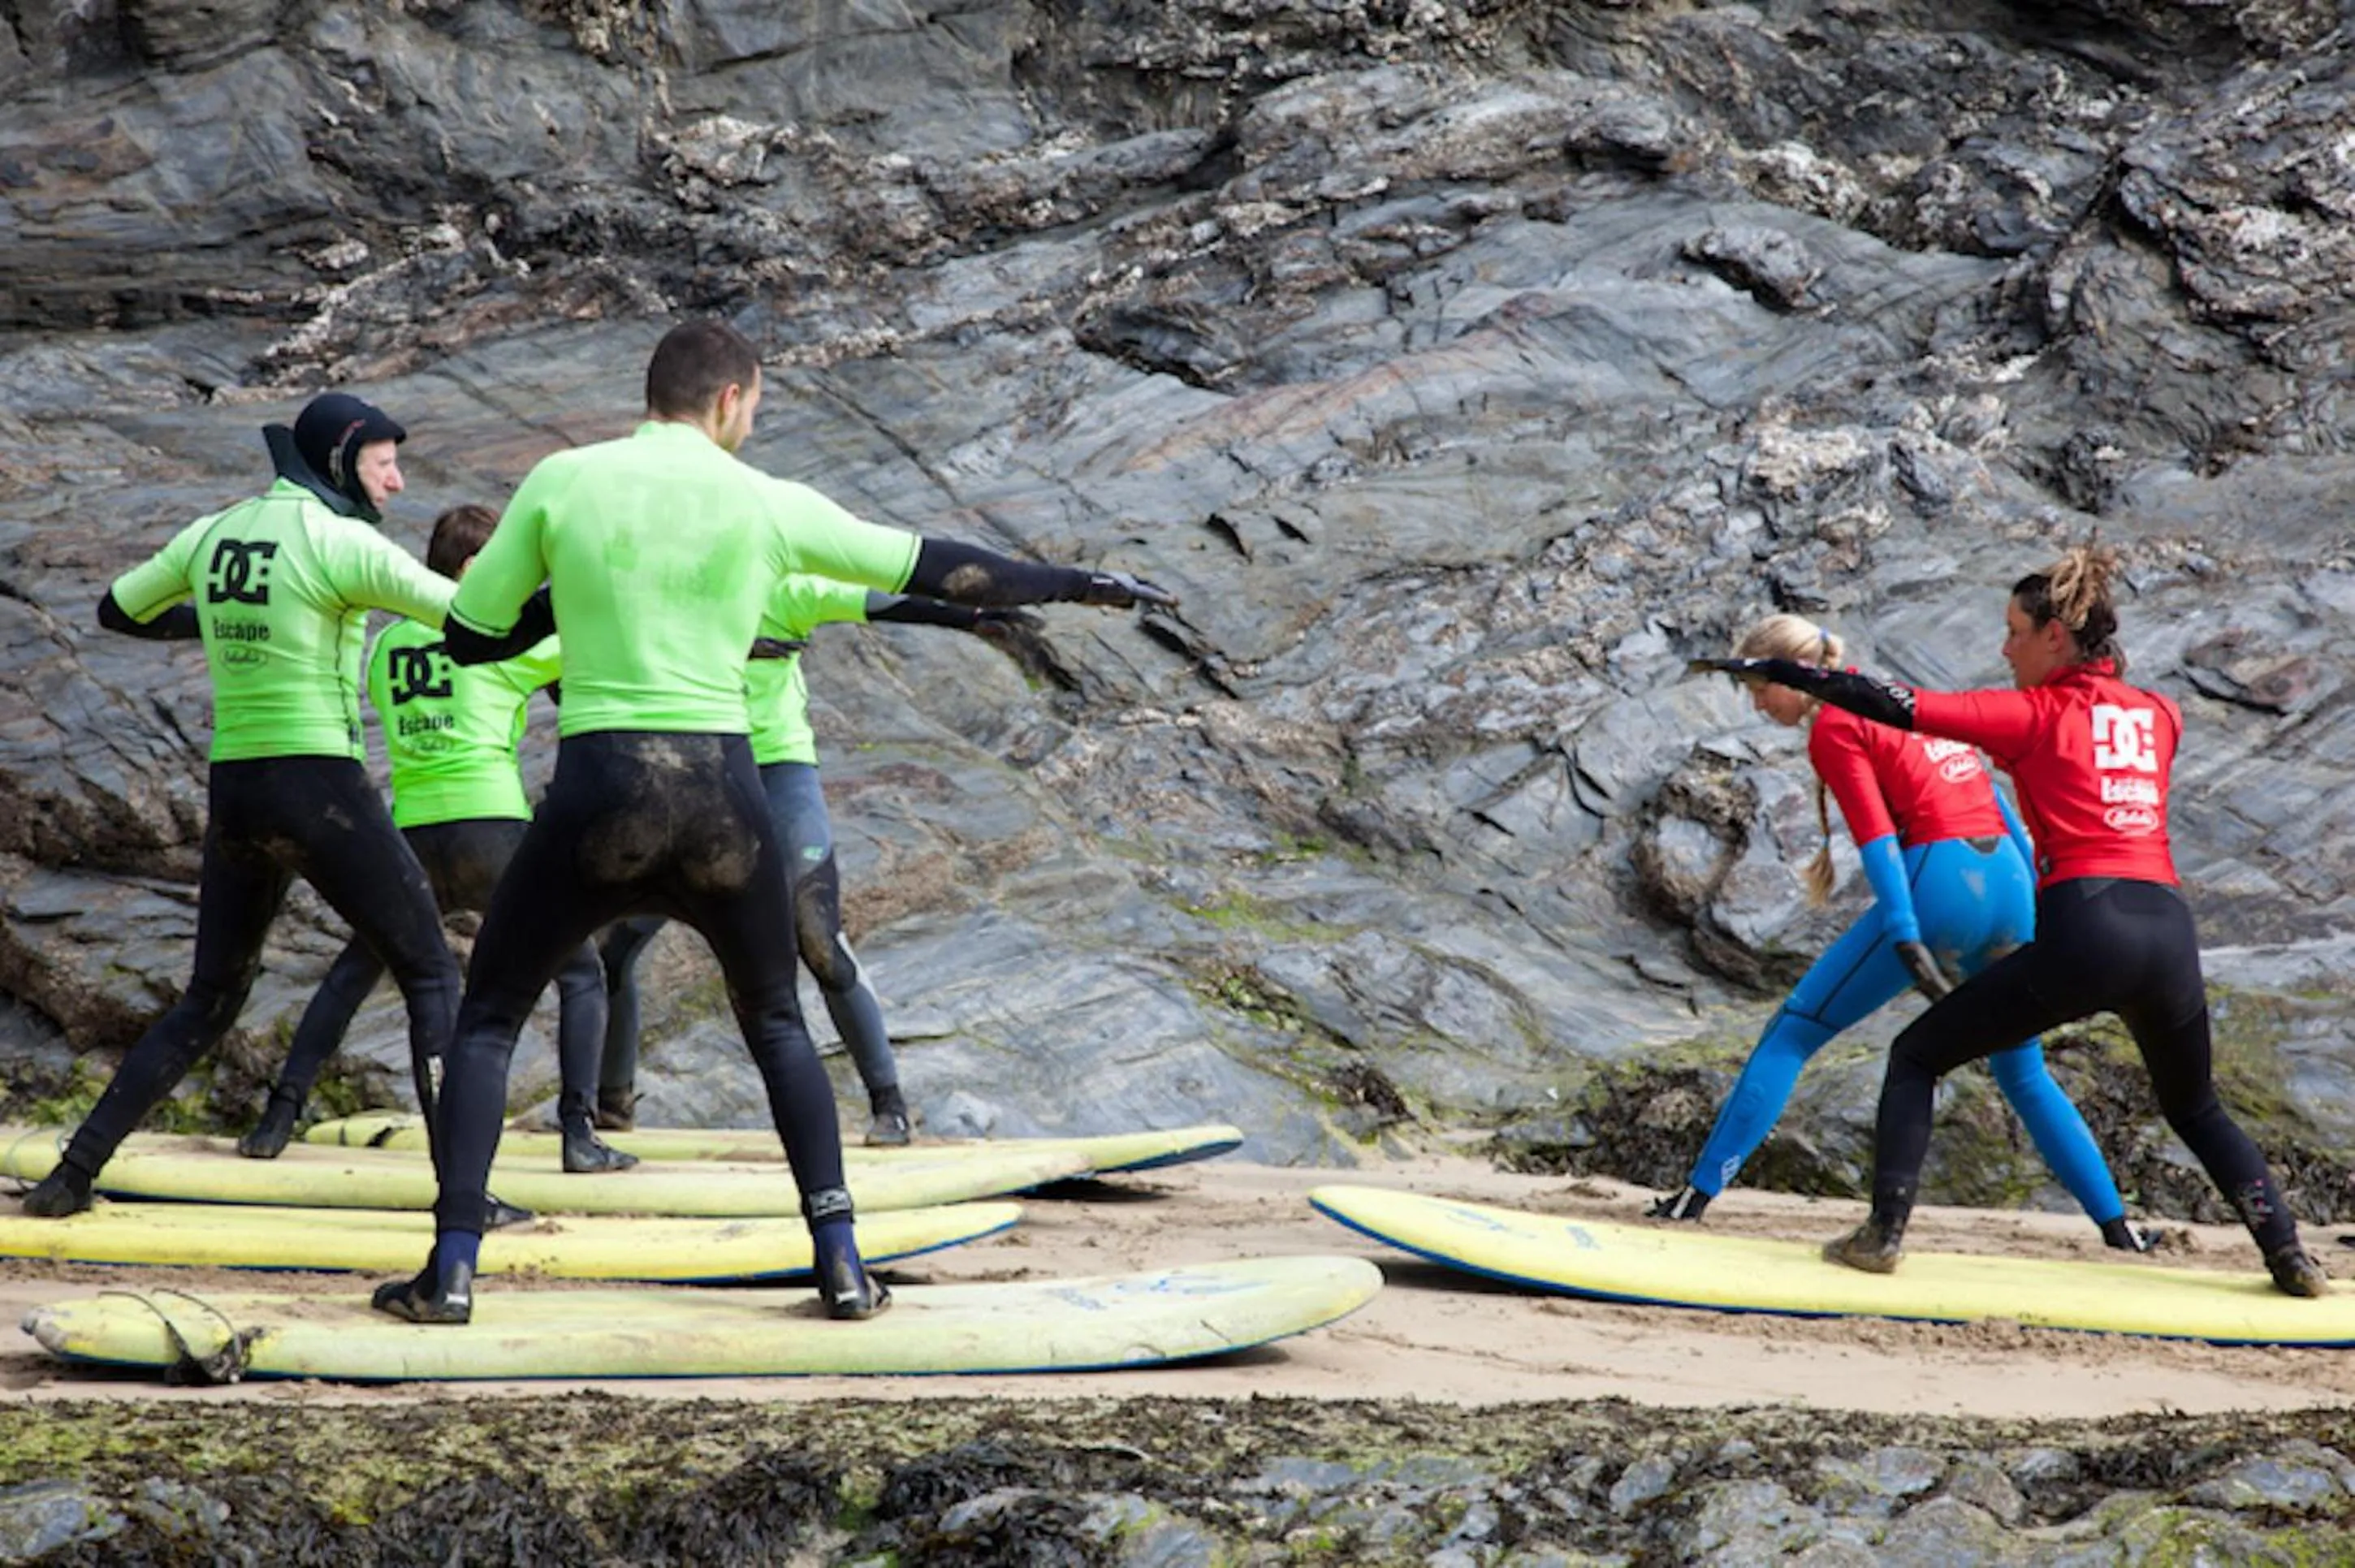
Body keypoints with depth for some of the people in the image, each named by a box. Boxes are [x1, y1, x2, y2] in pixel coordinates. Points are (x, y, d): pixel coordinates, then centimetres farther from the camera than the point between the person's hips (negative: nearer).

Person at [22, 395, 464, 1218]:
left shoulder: (215, 533, 9)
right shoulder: (340, 542, -12)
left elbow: (117, 609, 24)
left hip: (234, 790, 7)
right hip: (319, 789, -6)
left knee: (209, 999, 19)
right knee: (431, 973, 5)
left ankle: (75, 1173, 10)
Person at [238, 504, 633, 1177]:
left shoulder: (385, 646, 15)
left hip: (413, 836, 4)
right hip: (491, 826, -4)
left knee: (351, 975, 22)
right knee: (581, 974, 8)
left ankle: (281, 1115, 13)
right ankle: (579, 1131, -5)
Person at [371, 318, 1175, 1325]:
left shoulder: (561, 482, 4)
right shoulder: (768, 504, 5)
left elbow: (467, 639, 9)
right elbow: (938, 570, 13)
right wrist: (1074, 584, 25)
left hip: (598, 791, -1)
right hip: (722, 795, 1)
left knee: (486, 1019, 14)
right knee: (776, 1025, 23)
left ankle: (451, 1268, 1)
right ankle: (842, 1265, 14)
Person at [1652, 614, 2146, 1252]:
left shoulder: (1834, 729, 0)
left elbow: (1877, 837, -14)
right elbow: (1990, 799, 23)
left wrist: (1906, 940, -23)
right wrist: (2039, 898, 26)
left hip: (1940, 885, -7)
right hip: (2010, 883, 7)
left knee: (1792, 1032, 2)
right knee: (2024, 1074, 21)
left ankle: (1700, 1190, -2)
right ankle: (2117, 1226, 16)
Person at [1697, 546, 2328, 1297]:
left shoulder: (2037, 714, 5)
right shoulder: (2160, 715, 19)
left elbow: (1901, 706, 1)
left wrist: (1778, 670, 6)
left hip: (2084, 930, -5)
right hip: (2171, 932, 5)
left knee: (1917, 1056, 11)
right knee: (2197, 1111, 28)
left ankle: (1884, 1231, -1)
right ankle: (2289, 1255, 14)